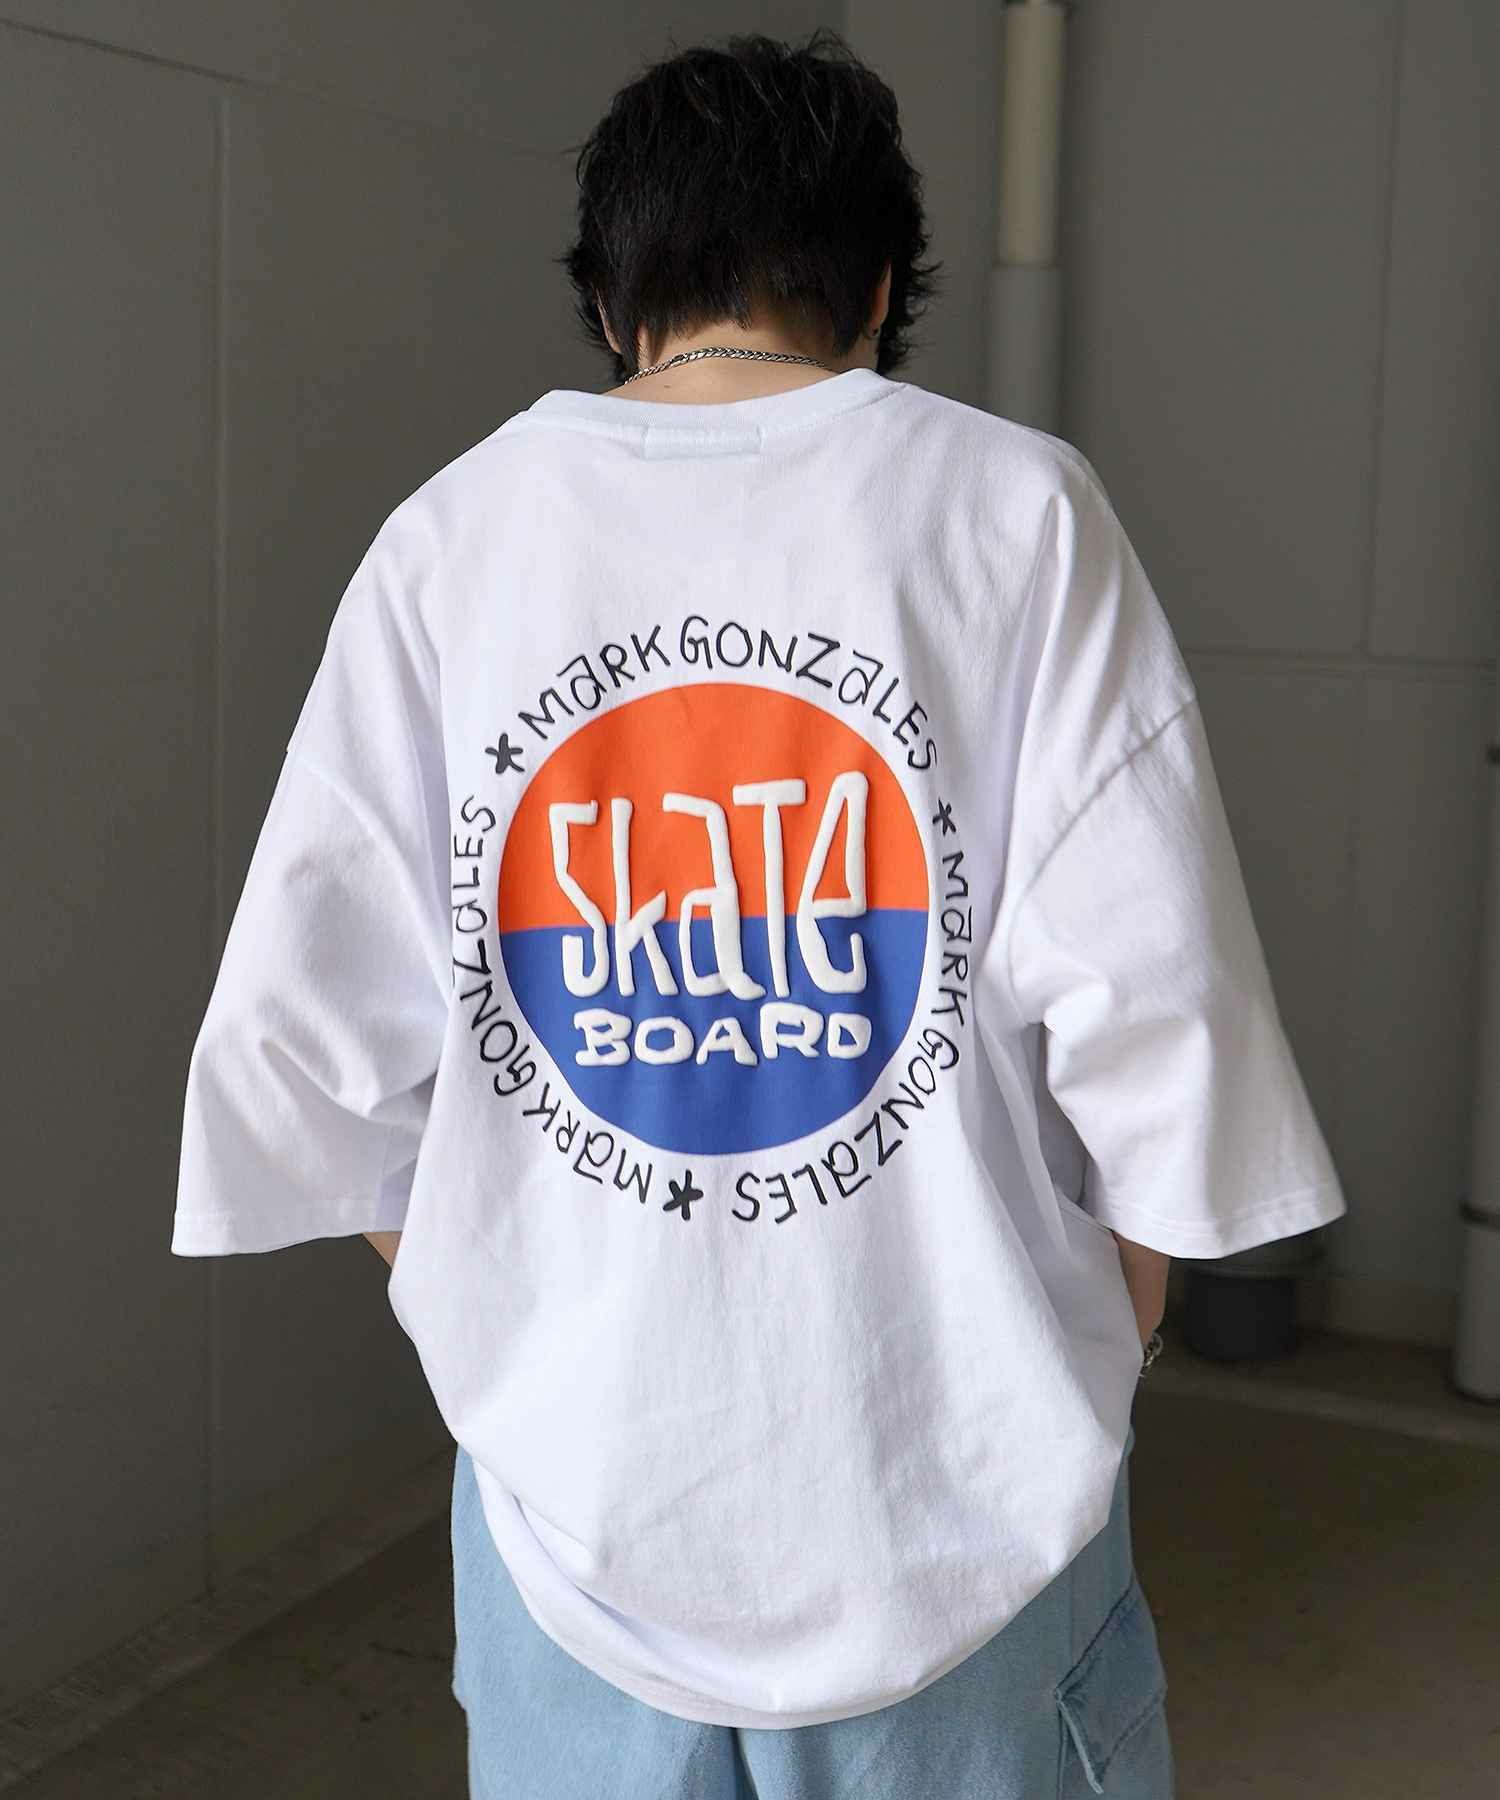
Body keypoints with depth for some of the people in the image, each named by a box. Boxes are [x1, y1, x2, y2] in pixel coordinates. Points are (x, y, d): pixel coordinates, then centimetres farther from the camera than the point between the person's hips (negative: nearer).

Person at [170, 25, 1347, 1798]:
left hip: (573, 1460, 2)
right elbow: (1150, 996, -11)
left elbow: (305, 1026, -3)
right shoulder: (1016, 507, -6)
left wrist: (467, 1296, 12)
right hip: (956, 1459, -1)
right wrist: (1104, 1343, 4)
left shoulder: (450, 537, -1)